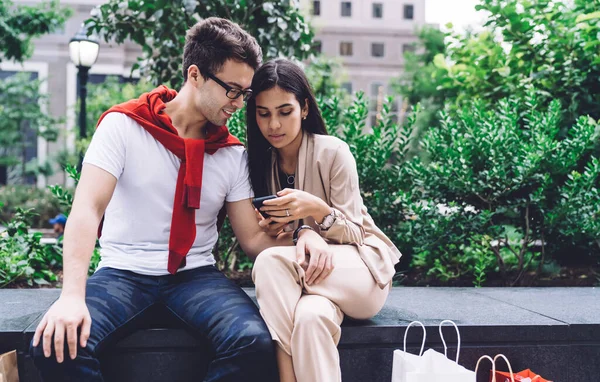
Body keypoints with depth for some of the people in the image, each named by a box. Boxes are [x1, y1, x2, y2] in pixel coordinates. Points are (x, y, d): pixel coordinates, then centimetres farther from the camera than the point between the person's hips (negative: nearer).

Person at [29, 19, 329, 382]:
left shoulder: (233, 154, 6)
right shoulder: (124, 124, -5)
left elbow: (254, 238, 6)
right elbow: (87, 209, -15)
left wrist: (303, 236, -16)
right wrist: (73, 294, -29)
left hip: (195, 274, 3)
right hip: (124, 272, -2)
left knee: (255, 343, -27)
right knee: (57, 344, -31)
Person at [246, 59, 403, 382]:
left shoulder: (333, 152, -12)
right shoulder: (259, 161, 2)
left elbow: (354, 234, -10)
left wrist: (317, 209, -30)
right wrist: (272, 231, -17)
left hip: (359, 268, -3)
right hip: (303, 267, 3)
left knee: (271, 262, -32)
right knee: (310, 316, -36)